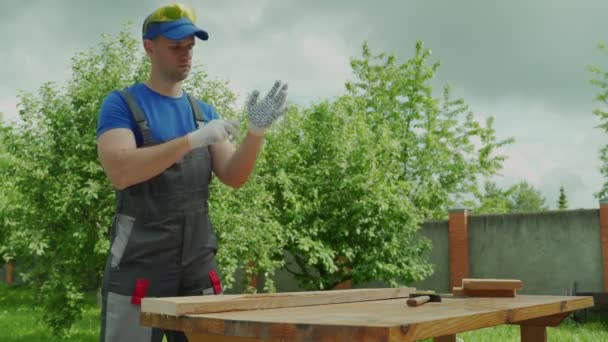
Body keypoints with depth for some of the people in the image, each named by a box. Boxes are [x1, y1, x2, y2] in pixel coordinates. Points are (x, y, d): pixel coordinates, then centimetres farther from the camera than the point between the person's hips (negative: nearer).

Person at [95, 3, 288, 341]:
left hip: (199, 265, 5)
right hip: (139, 265, -4)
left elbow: (234, 176, 3)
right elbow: (120, 172, -19)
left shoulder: (204, 111, 13)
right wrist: (192, 140, -25)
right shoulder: (121, 103, -2)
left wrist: (257, 131, -14)